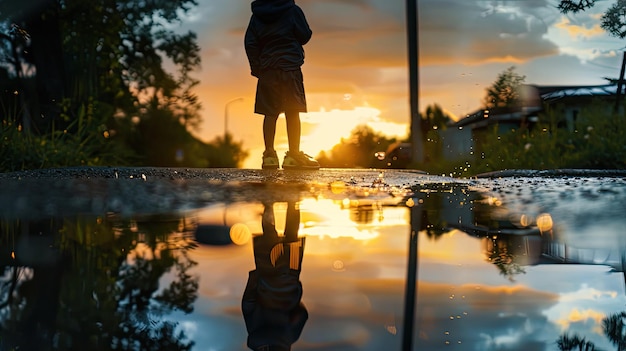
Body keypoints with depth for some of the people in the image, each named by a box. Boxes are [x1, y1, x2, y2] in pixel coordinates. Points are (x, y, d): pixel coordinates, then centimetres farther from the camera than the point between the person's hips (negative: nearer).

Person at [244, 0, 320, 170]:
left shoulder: (257, 15, 10)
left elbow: (249, 43, 7)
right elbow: (305, 36, 1)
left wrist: (256, 68, 11)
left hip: (267, 70, 4)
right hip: (290, 67, -3)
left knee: (270, 113, 3)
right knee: (292, 113, -3)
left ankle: (269, 155, -1)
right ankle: (293, 155, -6)